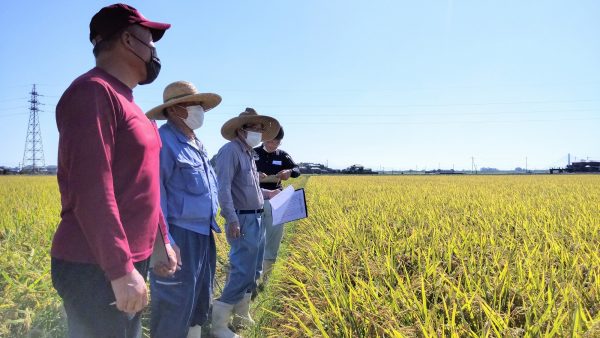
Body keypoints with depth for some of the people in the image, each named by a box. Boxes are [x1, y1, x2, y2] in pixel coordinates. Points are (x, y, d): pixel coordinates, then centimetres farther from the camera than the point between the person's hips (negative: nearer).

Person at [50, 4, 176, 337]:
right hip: (96, 269, -9)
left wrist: (162, 240, 21)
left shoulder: (125, 101, 16)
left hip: (130, 260, 9)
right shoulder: (92, 92, -15)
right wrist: (121, 270, -23)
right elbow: (91, 189, -23)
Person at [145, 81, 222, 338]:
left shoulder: (197, 145, 16)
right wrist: (164, 240, -24)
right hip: (179, 236, -9)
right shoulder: (162, 141, -14)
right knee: (174, 306, -2)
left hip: (203, 235, 10)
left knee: (199, 300, 20)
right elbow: (153, 192, -20)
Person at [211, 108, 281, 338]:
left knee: (252, 271, 15)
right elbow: (223, 188, -21)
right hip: (242, 220, -10)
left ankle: (241, 315, 28)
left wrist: (267, 194, 20)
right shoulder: (230, 151, -13)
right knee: (242, 273, -9)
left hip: (256, 219, 10)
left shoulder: (249, 154, 17)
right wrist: (232, 220, -26)